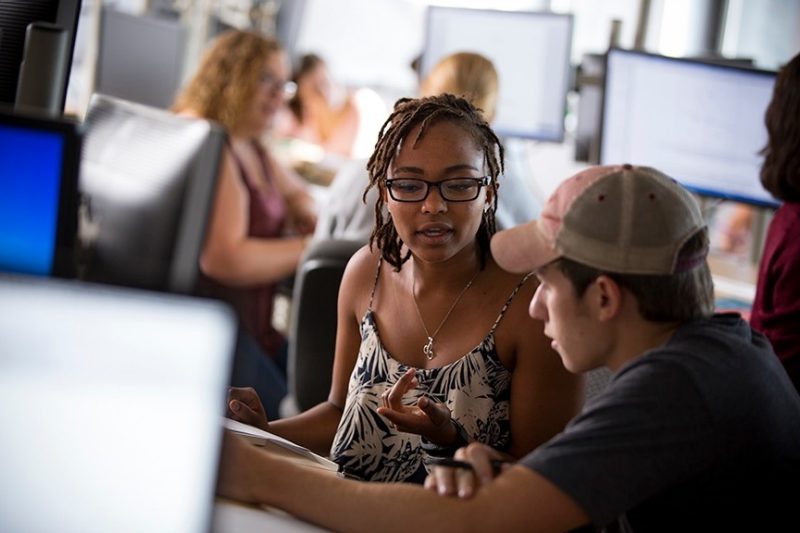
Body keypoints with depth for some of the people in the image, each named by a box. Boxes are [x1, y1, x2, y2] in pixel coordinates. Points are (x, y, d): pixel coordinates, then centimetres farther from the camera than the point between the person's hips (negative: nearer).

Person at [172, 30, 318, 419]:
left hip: (251, 326, 10)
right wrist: (312, 249, -16)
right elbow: (224, 259, -25)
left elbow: (295, 193, 34)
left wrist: (312, 219, 9)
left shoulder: (249, 148, 15)